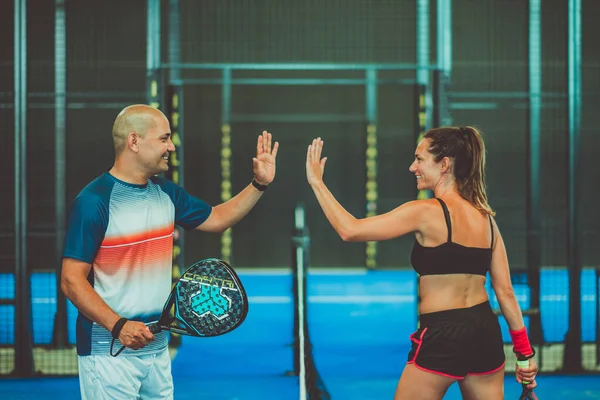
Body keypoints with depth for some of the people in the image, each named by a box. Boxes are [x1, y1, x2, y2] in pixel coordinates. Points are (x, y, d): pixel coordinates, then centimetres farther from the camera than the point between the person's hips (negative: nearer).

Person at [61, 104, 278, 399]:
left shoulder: (166, 193, 8)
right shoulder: (94, 201, -14)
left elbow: (216, 219, 24)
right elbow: (72, 281, -16)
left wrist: (259, 184, 13)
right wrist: (118, 326, -25)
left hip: (158, 348, 7)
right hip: (110, 352, -7)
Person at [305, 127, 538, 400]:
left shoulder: (426, 212, -12)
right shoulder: (485, 217, 8)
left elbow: (350, 231, -12)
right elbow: (505, 291, 9)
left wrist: (316, 181, -2)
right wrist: (525, 351, 14)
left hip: (442, 337, -6)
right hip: (486, 332, 7)